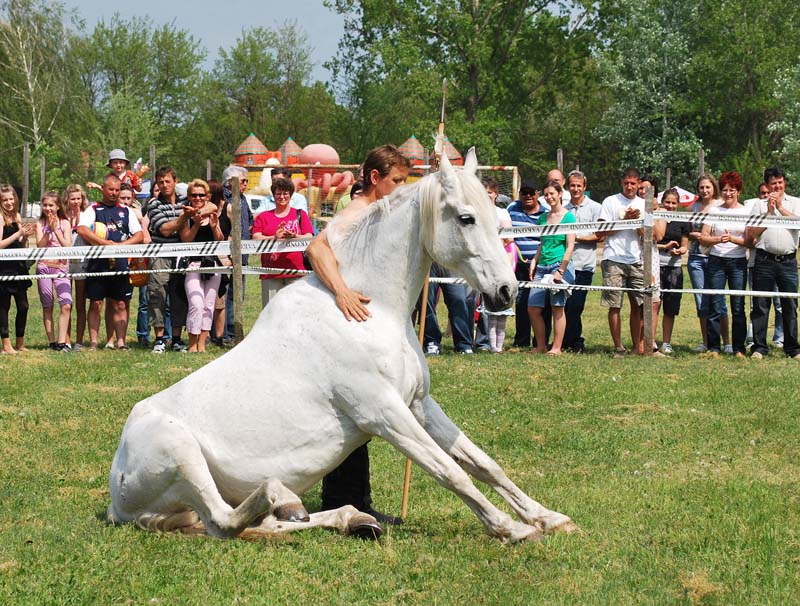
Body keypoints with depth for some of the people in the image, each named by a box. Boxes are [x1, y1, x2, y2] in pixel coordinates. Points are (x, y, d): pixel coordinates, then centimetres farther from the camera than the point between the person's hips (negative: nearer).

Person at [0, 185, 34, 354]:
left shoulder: (16, 216, 12)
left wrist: (26, 235, -2)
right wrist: (18, 233, -18)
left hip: (18, 266, 7)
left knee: (23, 306, 7)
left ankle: (20, 343, 18)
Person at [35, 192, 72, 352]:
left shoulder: (65, 223, 5)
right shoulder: (40, 223, 5)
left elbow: (68, 246, -5)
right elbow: (40, 245, -6)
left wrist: (56, 230, -11)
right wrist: (48, 229, -14)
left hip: (61, 268, 0)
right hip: (44, 267, 0)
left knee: (66, 305, -14)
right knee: (47, 307, 4)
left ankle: (62, 342, -14)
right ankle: (52, 341, 9)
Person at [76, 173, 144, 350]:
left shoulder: (126, 212, 15)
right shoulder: (93, 210, 6)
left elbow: (139, 235, 7)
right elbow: (81, 229, -12)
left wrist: (120, 246, -10)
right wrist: (105, 243, -19)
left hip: (120, 264, 2)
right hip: (98, 263, -2)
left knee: (120, 305, 2)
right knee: (96, 304, -1)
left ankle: (121, 342, 5)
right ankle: (93, 342, 1)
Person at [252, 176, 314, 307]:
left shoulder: (300, 214, 14)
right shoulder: (263, 217, 16)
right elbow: (256, 239, 2)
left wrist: (294, 237, -20)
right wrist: (274, 238, -18)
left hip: (296, 271, -1)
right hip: (270, 271, 1)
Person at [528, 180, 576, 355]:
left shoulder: (568, 217, -3)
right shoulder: (543, 218, 15)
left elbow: (570, 246, -8)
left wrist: (561, 271, -13)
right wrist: (534, 263, 9)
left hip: (560, 264, -6)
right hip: (542, 266, 6)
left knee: (557, 308, -4)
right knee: (533, 308, 0)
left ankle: (557, 348, 0)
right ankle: (541, 347, 10)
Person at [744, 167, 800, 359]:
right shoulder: (759, 205, 10)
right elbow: (751, 233, 1)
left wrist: (780, 207, -4)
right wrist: (769, 212, -5)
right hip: (765, 260, 0)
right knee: (761, 305, -1)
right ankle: (759, 347, 4)